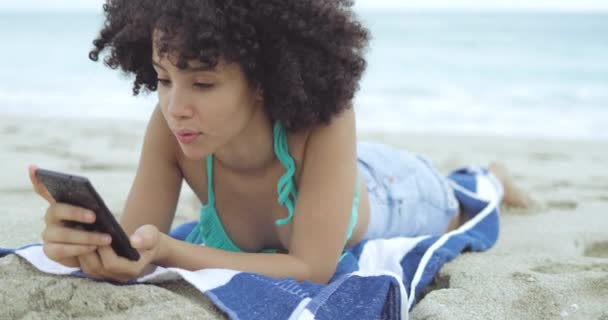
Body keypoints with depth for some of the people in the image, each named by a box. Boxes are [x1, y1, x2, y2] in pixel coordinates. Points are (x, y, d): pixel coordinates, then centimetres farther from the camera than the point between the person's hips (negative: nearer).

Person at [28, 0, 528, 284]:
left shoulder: (324, 119, -49)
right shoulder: (171, 127, -38)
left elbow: (313, 269, -48)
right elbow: (136, 245, -36)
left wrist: (170, 252, -60)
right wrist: (92, 244, -60)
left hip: (393, 195, -2)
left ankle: (491, 177, 66)